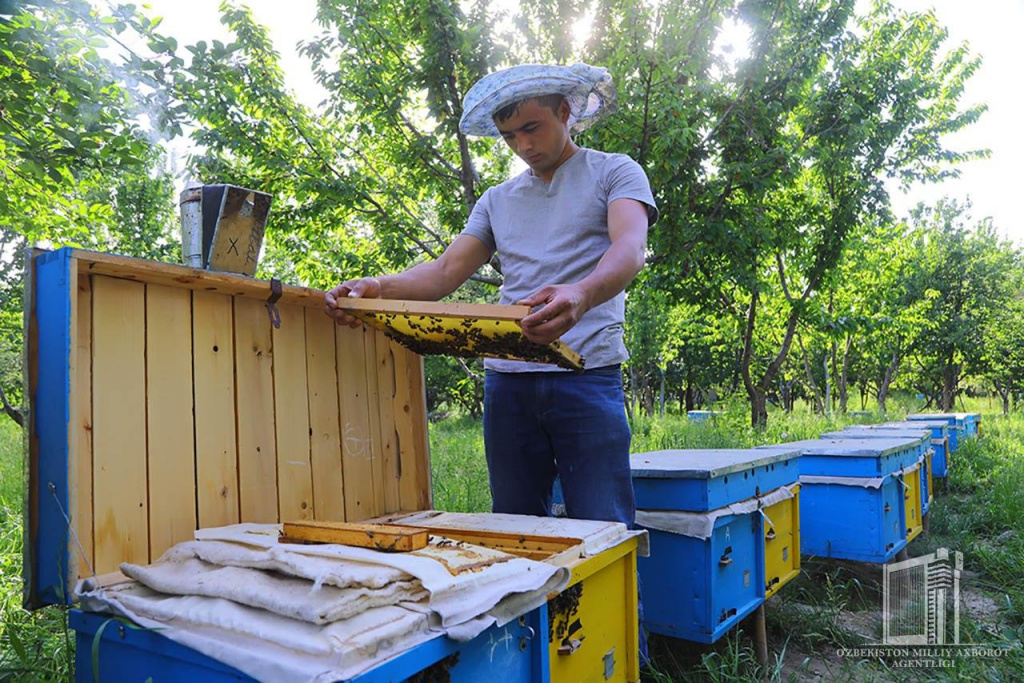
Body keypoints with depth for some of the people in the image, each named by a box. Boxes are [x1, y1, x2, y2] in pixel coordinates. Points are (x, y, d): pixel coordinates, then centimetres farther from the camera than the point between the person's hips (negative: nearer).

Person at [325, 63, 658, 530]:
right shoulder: (498, 200, 21)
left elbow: (630, 250, -12)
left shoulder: (614, 172, 7)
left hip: (586, 373, -4)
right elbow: (446, 271, 12)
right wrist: (379, 287, -8)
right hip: (506, 378, 5)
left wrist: (581, 294, -35)